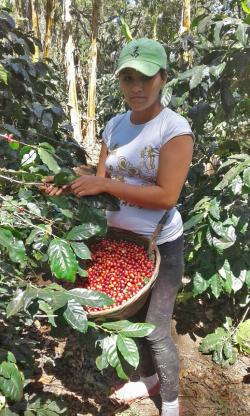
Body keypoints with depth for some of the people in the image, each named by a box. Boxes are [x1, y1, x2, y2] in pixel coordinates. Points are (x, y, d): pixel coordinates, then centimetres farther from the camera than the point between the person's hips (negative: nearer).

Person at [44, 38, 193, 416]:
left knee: (157, 331, 7)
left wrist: (104, 185, -25)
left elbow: (166, 196, -24)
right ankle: (148, 380, 49)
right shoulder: (114, 125, 3)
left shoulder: (175, 128, -17)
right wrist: (71, 185, -17)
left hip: (160, 246, -6)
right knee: (134, 318, 22)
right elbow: (102, 182, 3)